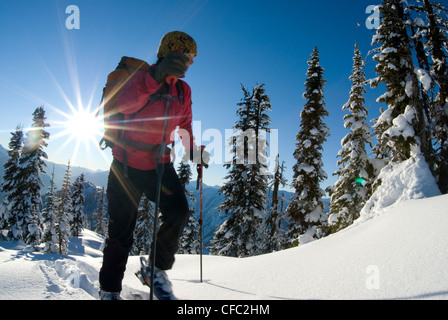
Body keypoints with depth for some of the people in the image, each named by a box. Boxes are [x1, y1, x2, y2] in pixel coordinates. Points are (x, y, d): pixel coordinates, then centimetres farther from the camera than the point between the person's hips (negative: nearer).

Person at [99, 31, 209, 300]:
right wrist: (156, 76, -47)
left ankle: (158, 270, 6)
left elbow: (185, 124, 20)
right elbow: (125, 105, -33)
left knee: (179, 212, -16)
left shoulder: (183, 90, 7)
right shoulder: (140, 77, -11)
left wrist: (193, 151, 4)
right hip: (127, 165, -4)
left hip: (160, 165, 5)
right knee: (122, 229, 1)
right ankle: (110, 289, 20)